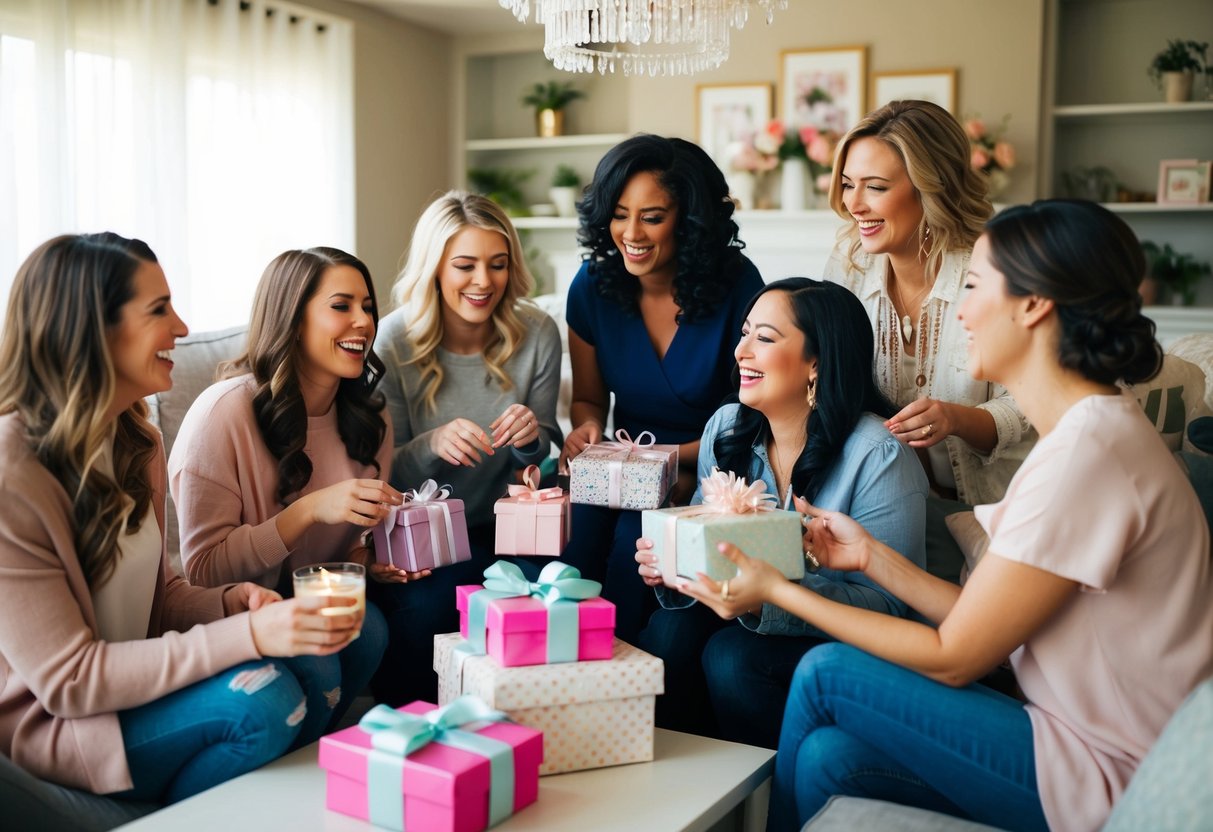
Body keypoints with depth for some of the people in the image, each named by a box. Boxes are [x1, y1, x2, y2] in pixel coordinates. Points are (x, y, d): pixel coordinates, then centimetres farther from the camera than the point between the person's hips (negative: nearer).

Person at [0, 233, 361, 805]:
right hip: (49, 730, -7)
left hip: (127, 687, 7)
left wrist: (230, 602, -14)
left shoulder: (136, 441, 4)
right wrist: (249, 636, -31)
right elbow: (67, 682, -23)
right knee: (260, 697, -27)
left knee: (319, 659, -16)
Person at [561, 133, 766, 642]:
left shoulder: (736, 284, -12)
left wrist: (679, 459, -22)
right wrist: (588, 429, -11)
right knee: (574, 531, -28)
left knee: (637, 540, -31)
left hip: (712, 473, -3)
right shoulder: (592, 286, -1)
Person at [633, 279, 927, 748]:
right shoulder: (726, 428, 1)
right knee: (669, 633, -24)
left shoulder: (878, 457, -18)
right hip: (741, 619, 5)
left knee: (733, 656, -29)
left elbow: (884, 603, -21)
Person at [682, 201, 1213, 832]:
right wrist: (872, 557, 7)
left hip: (1105, 779, -8)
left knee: (824, 673, -7)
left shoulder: (1087, 449, -23)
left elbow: (953, 658, -17)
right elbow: (980, 619, 6)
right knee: (829, 755, -4)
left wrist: (777, 591, -11)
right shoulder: (1086, 429, 8)